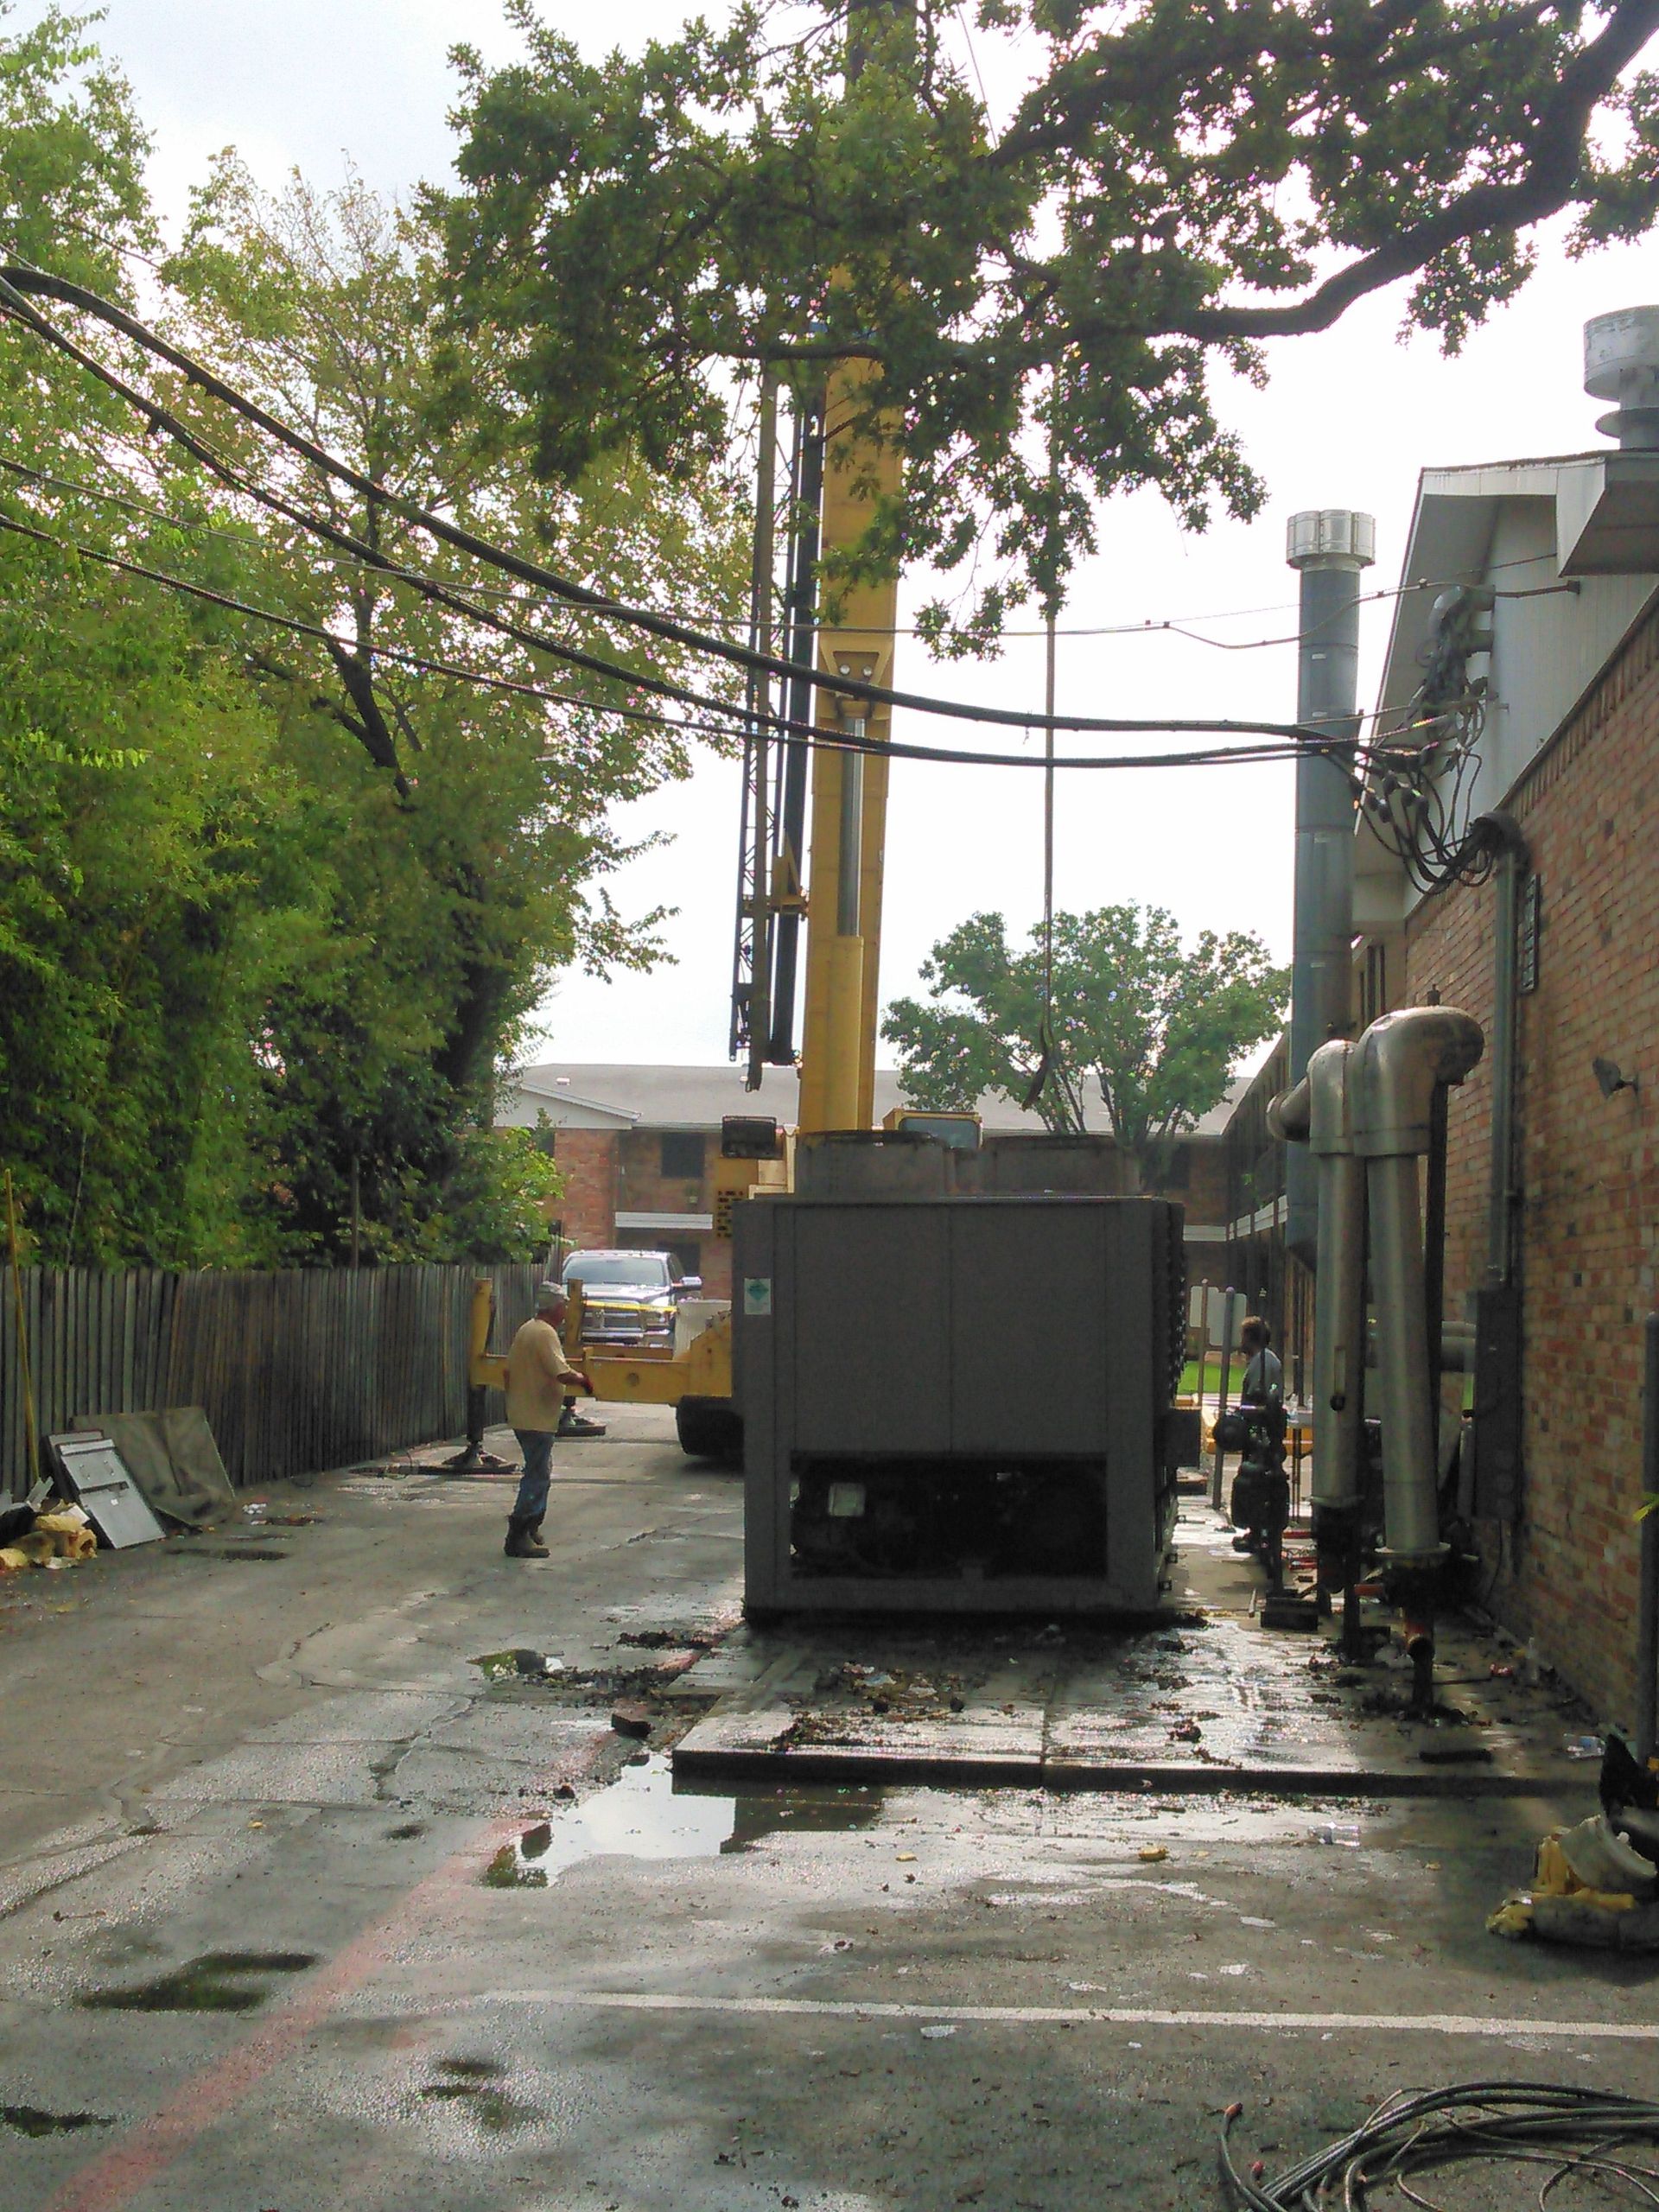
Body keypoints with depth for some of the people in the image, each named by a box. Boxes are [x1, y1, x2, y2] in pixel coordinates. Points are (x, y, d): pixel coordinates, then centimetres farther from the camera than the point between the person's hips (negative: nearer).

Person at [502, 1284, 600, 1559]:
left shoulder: (527, 1330, 13)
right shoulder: (545, 1333, -18)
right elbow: (562, 1373, -27)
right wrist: (582, 1379, -7)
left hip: (522, 1411, 10)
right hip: (537, 1417, -10)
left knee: (540, 1472, 20)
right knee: (537, 1475, -7)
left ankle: (531, 1528, 28)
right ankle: (518, 1538, -8)